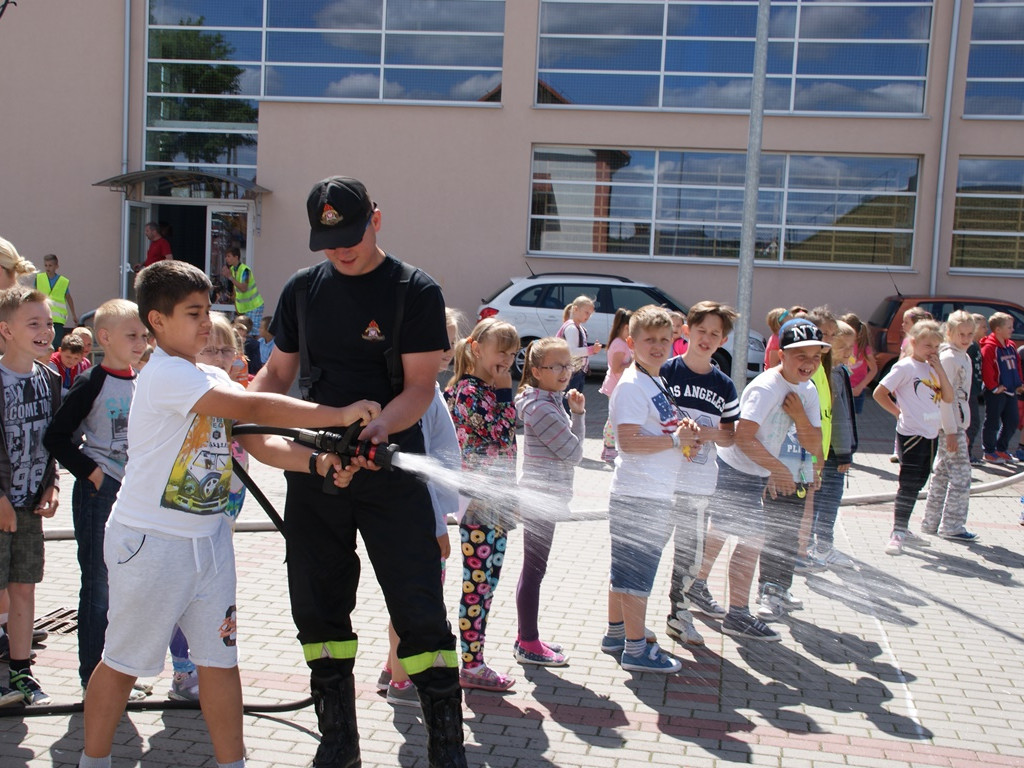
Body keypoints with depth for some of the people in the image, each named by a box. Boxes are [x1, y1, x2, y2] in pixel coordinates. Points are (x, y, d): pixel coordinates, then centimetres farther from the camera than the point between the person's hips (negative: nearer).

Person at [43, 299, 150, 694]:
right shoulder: (91, 383, -11)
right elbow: (56, 436, -13)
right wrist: (89, 472, -16)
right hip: (99, 492, -7)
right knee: (98, 585, 0)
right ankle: (93, 676, 11)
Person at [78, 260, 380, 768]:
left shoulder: (214, 379, 9)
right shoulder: (165, 374, -18)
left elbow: (258, 442, 1)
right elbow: (254, 408, -27)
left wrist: (317, 462, -16)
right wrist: (339, 415, -27)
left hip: (208, 539, 7)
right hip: (150, 542, -7)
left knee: (220, 659, 9)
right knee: (123, 661, 9)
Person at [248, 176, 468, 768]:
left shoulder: (416, 292, -6)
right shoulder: (303, 290, 8)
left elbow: (420, 388, -12)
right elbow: (278, 374, 15)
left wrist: (375, 430, -31)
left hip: (391, 469, -5)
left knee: (421, 612, -5)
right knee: (318, 608, 11)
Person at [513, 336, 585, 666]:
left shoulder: (550, 402, 12)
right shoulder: (542, 408, -19)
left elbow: (570, 449, 13)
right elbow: (573, 453, -17)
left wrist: (576, 413, 2)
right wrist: (578, 414, -5)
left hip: (541, 494, 10)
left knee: (533, 568, 16)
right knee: (534, 569, -1)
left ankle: (526, 637, 27)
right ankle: (529, 645, 9)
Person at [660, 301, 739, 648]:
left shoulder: (724, 386, 6)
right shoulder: (666, 372, -5)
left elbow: (730, 435, 11)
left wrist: (711, 434, -10)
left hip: (698, 483, 4)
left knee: (690, 552, 14)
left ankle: (678, 612, 32)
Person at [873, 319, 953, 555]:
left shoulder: (932, 368, 11)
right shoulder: (905, 367, -10)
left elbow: (948, 398, 6)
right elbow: (879, 393, -13)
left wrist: (939, 369, -2)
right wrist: (900, 412, -6)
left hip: (930, 434, 8)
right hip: (911, 434, -8)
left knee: (917, 483, 13)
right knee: (908, 485, -7)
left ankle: (903, 529, 24)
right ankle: (897, 534, -1)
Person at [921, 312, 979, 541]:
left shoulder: (964, 357, 14)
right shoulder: (948, 358, -15)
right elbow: (944, 397, -19)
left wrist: (962, 428, 19)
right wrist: (951, 432, -20)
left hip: (956, 422, 10)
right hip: (950, 424, -10)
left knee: (942, 473, 13)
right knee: (961, 475, -6)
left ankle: (931, 523, 20)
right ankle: (952, 526, 1)